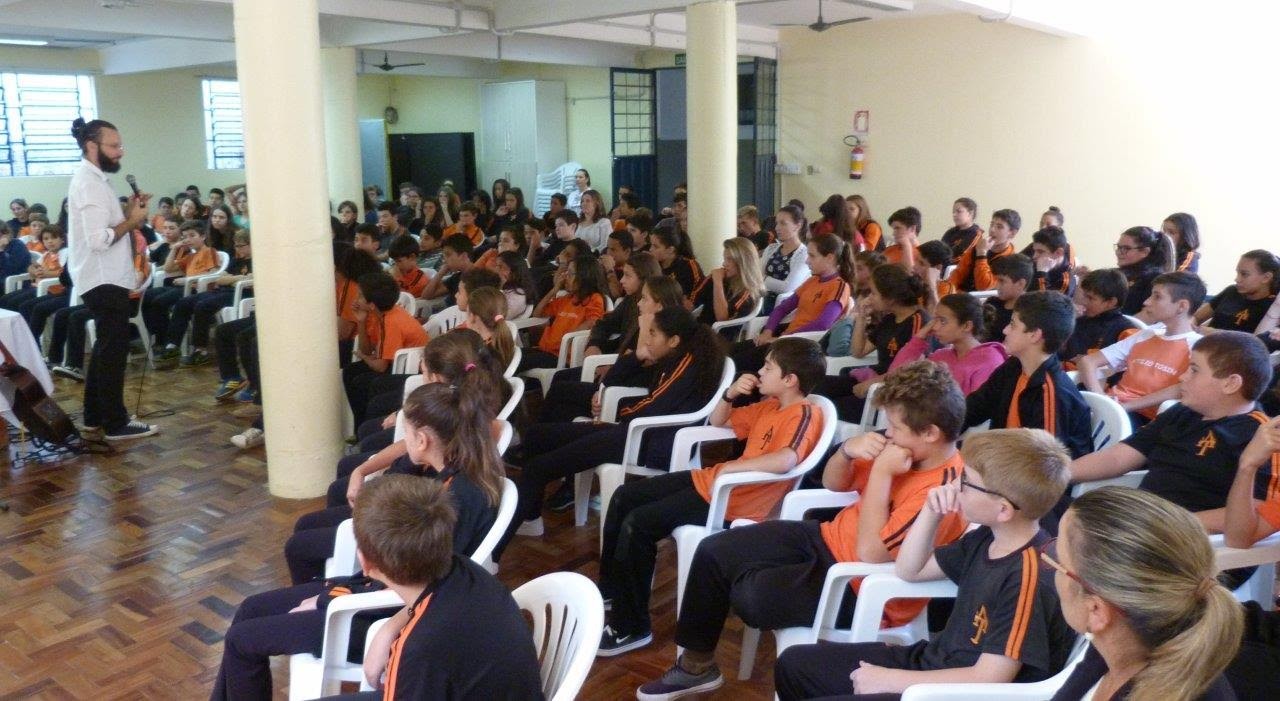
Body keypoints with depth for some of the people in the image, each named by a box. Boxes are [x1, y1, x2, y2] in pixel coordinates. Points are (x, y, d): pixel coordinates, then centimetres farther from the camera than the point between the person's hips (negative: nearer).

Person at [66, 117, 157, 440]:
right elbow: (99, 239, -26)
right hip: (105, 280, -11)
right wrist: (133, 221, -15)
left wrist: (128, 211, 4)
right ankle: (116, 423, 1)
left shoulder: (92, 179, 14)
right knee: (114, 349, -5)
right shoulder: (90, 183, -18)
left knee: (105, 347, 17)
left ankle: (95, 417, 25)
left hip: (104, 278, 11)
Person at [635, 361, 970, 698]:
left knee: (750, 593, -28)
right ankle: (696, 662, 18)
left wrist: (881, 473, -29)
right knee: (713, 550, 2)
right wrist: (848, 451, -16)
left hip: (861, 588, -9)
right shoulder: (906, 449, -3)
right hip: (829, 539, 9)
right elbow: (832, 483, 7)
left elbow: (871, 553, -30)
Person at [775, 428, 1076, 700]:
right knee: (794, 663, 10)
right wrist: (931, 512, -3)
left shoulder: (1031, 575, -25)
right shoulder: (986, 538, 2)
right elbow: (909, 570, 15)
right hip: (931, 659, 9)